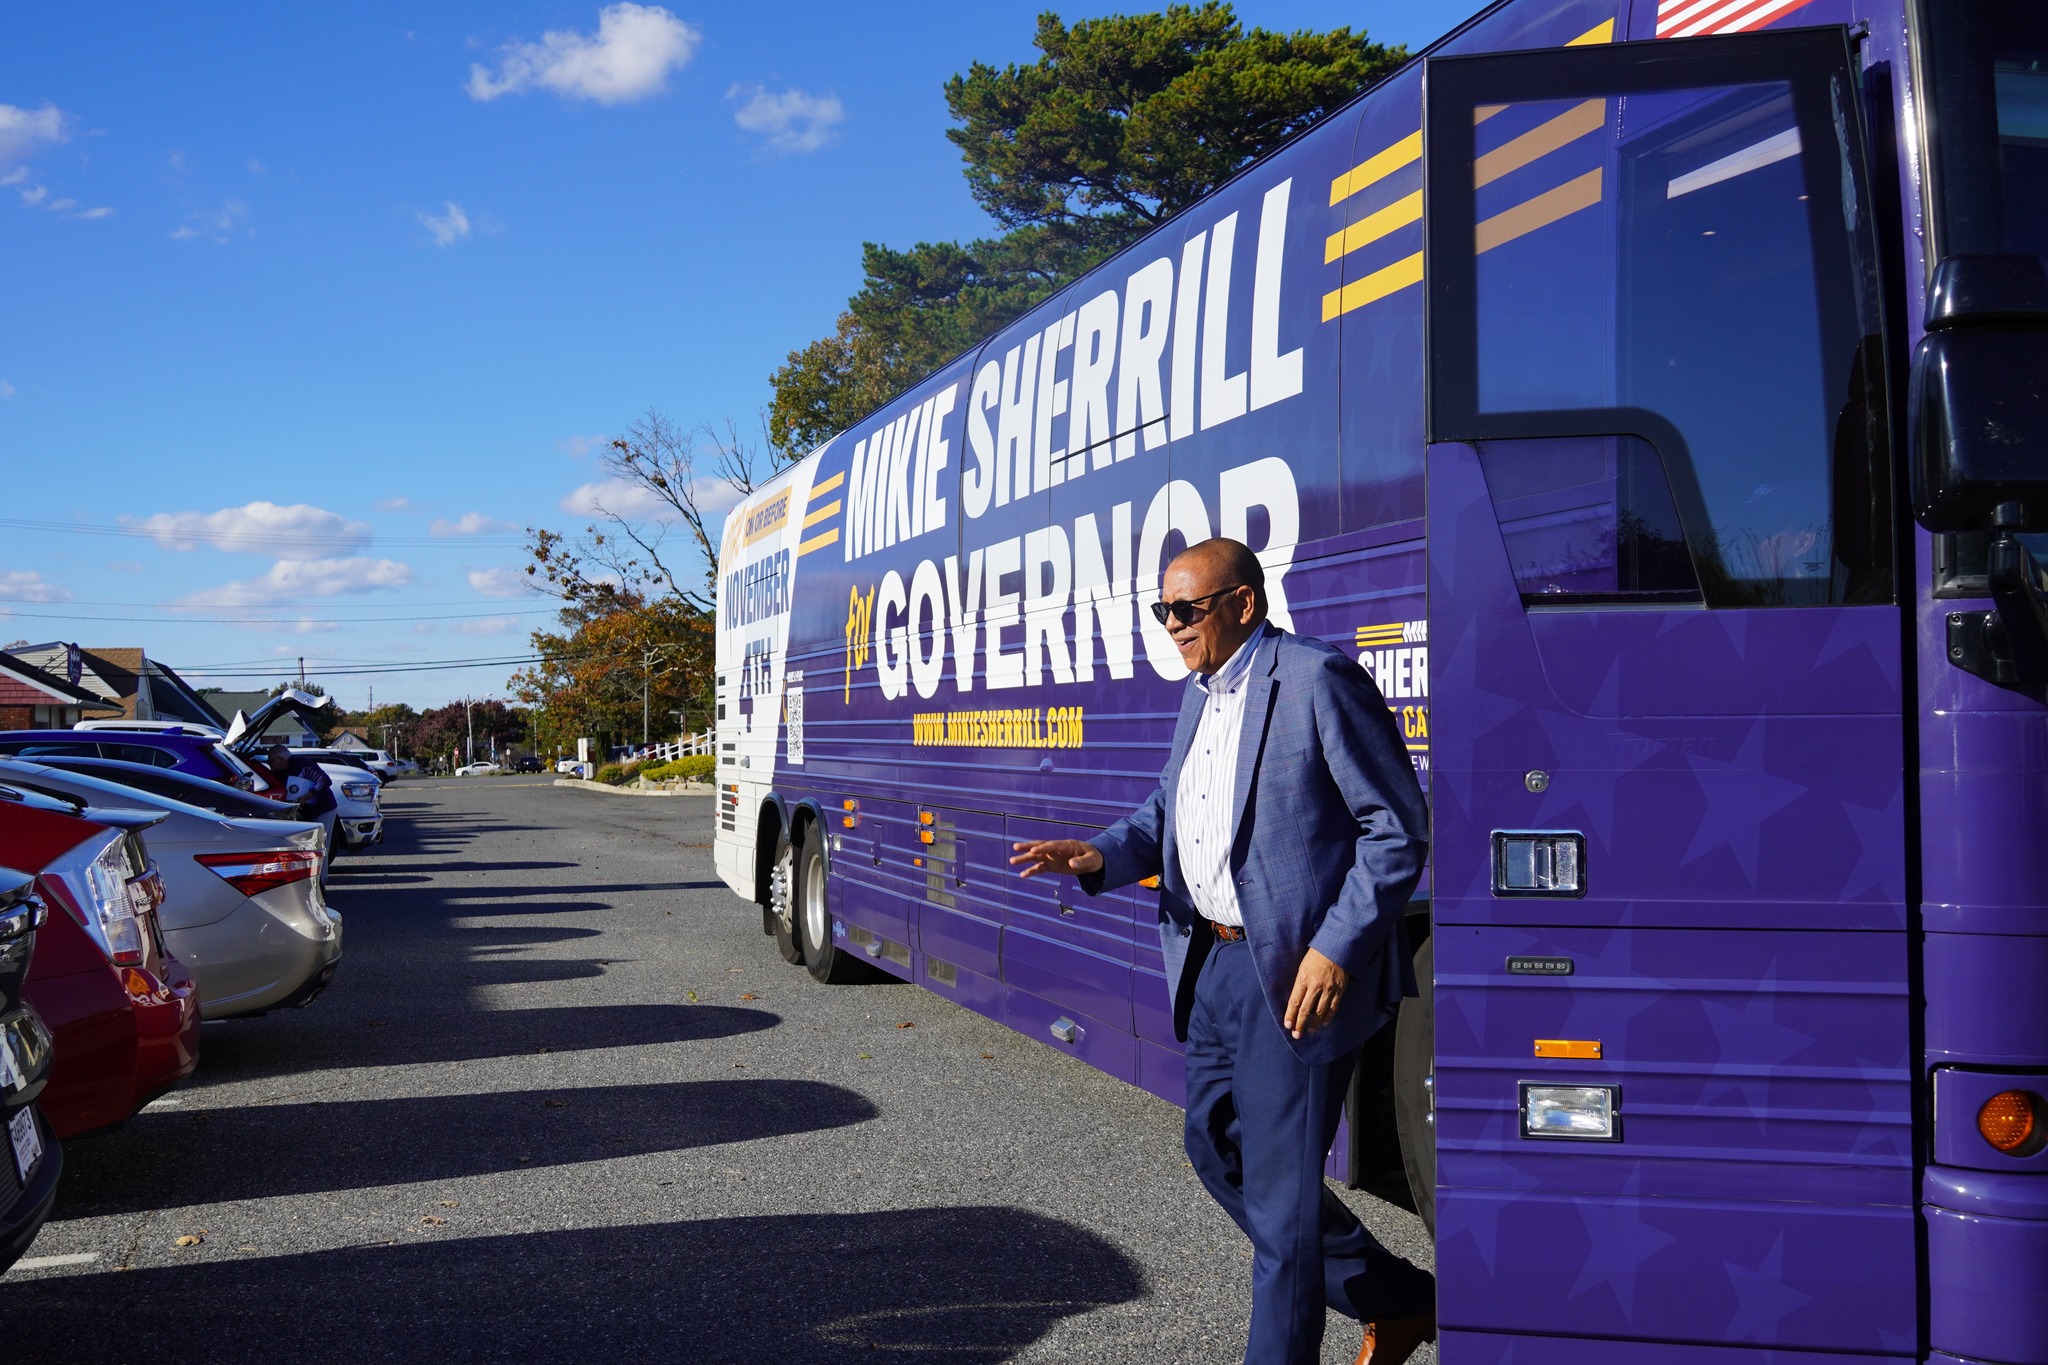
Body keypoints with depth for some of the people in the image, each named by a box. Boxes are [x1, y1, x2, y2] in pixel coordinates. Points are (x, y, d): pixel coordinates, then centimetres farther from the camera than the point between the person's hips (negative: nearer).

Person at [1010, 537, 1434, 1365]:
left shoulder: (1317, 680, -14)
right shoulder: (1201, 697, 13)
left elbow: (1398, 828, -15)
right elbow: (1168, 811, 20)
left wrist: (1336, 950, -21)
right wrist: (1101, 856, -1)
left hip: (1297, 974, -10)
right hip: (1217, 962, 10)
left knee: (1279, 1184, 0)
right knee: (1217, 1146, 18)